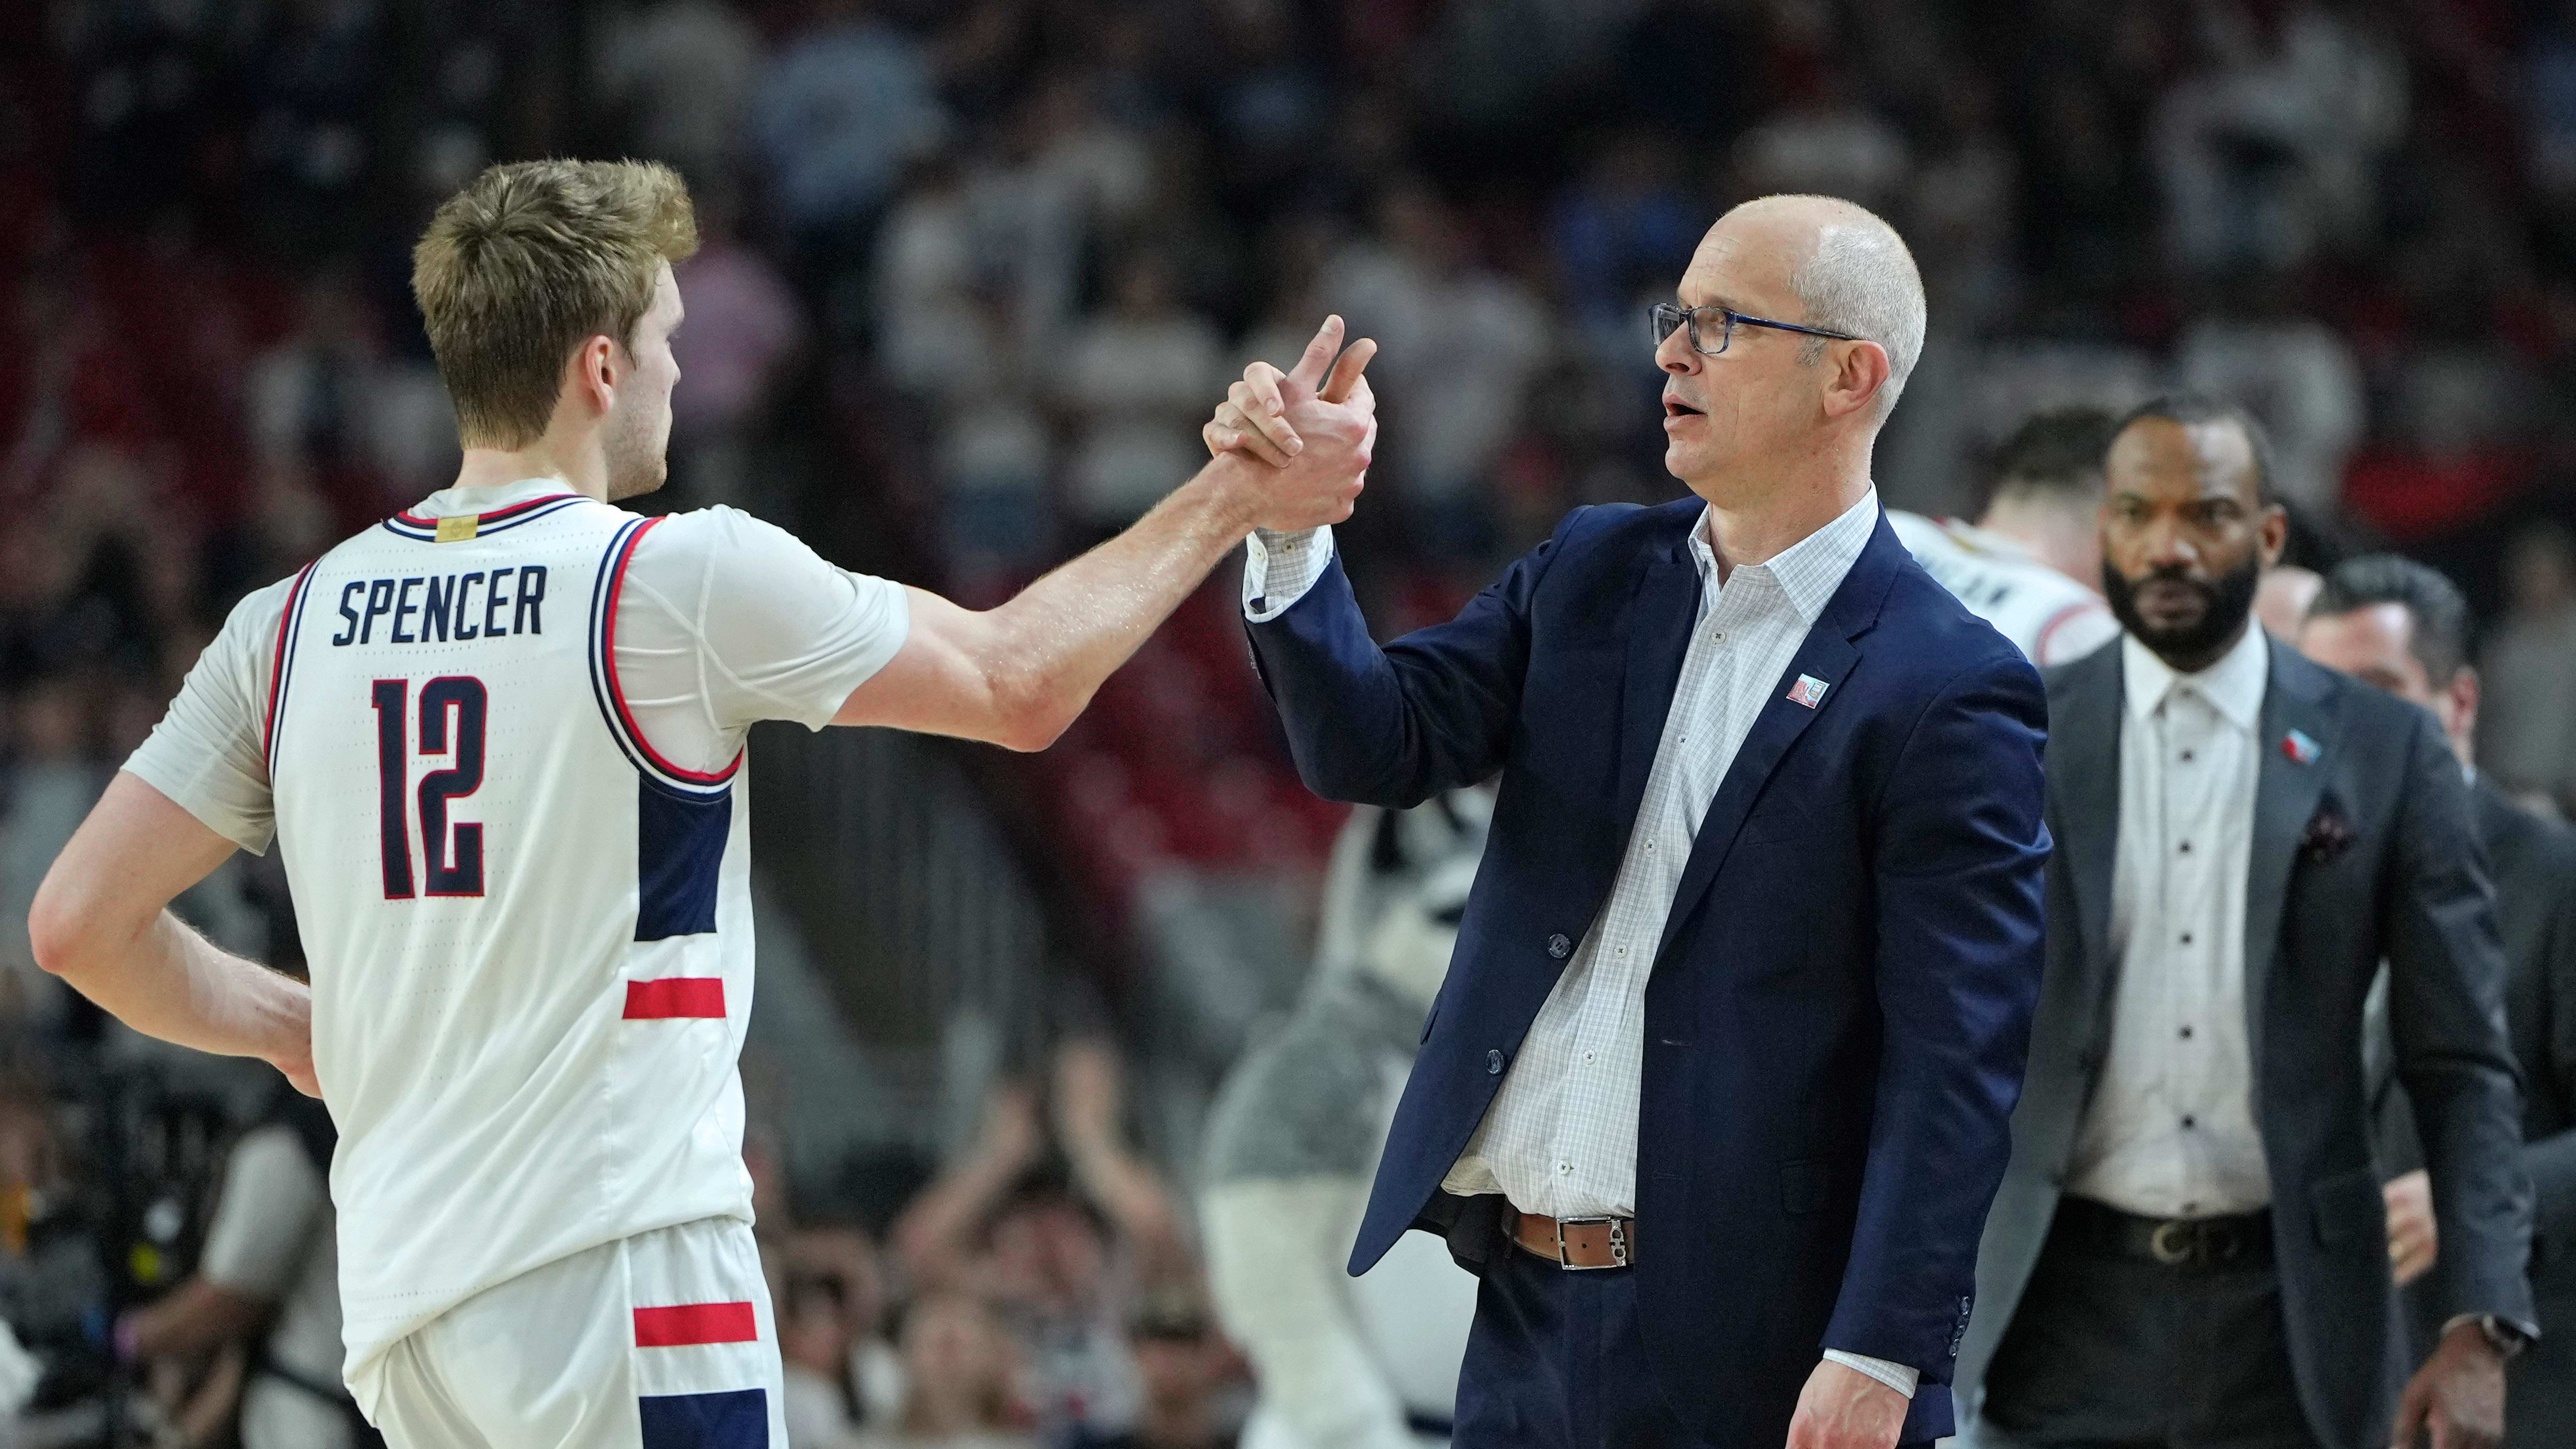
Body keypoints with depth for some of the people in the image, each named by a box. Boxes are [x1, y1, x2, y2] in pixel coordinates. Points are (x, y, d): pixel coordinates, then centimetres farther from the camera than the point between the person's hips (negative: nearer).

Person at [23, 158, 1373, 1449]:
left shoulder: (292, 626, 6)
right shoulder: (681, 581, -6)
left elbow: (80, 925, 7)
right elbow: (1016, 683, 4)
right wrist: (1234, 500, 15)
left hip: (400, 1304, 6)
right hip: (625, 1277, -6)